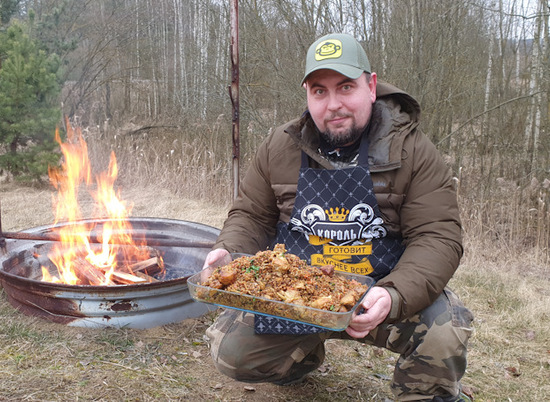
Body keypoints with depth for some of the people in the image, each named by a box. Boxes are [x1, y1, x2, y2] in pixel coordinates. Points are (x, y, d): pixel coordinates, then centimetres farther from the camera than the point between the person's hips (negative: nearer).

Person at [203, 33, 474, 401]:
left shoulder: (412, 151, -9)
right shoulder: (280, 147, 0)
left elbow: (437, 236, -14)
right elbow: (252, 216, 9)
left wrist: (394, 296, -32)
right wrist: (228, 251, -13)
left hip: (380, 291, -2)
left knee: (444, 333, -29)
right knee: (229, 350, -10)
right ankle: (306, 353, 24)